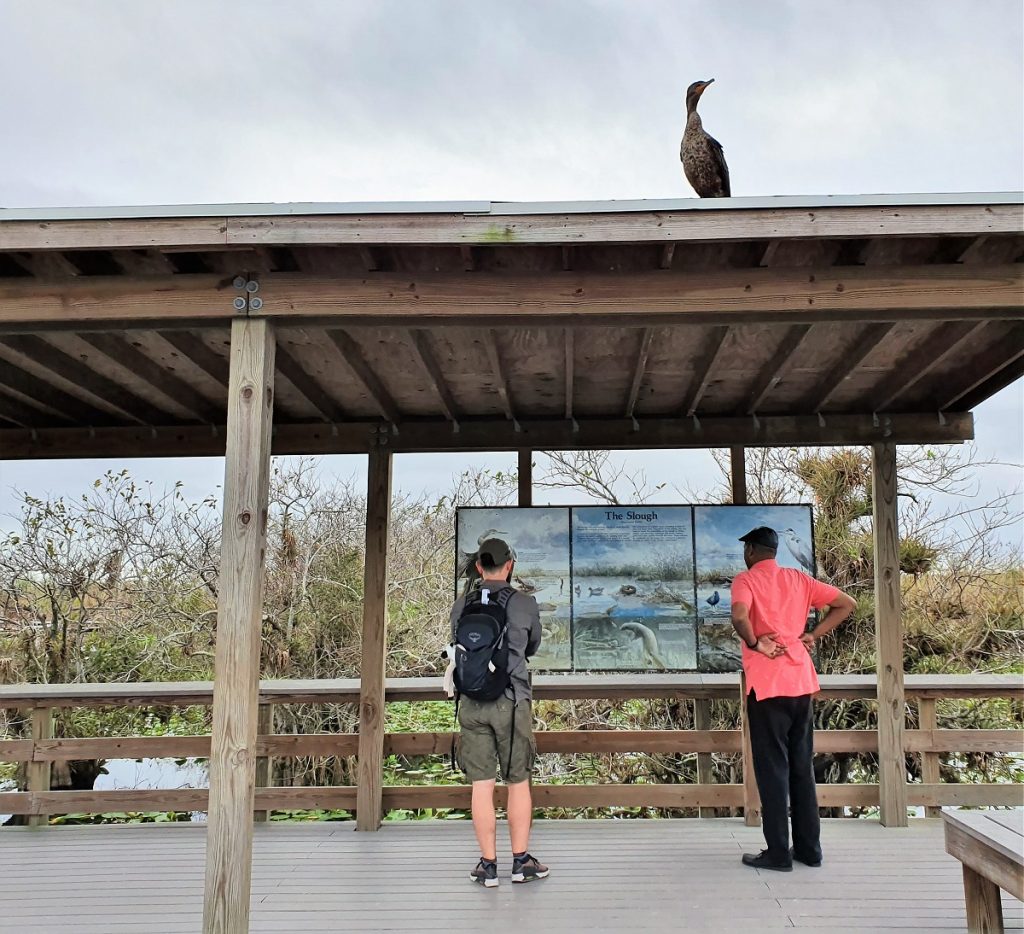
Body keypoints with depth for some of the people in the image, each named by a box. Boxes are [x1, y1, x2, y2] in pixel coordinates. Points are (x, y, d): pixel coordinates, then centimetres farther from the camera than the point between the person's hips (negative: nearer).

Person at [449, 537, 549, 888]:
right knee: (518, 783, 10)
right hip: (511, 703, -2)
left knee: (481, 785, 6)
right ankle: (521, 861, 16)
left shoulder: (460, 607, 3)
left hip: (471, 703, 2)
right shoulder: (526, 604, -4)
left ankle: (488, 865, 12)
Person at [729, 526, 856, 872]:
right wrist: (813, 635, 8)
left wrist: (754, 643, -10)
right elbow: (846, 603, 11)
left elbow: (739, 615, -26)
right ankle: (808, 848, 19)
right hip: (802, 681, 6)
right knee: (802, 766, 13)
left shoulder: (746, 579, -6)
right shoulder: (799, 578, 11)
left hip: (767, 684, -5)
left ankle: (778, 853, 5)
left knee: (772, 767, 1)